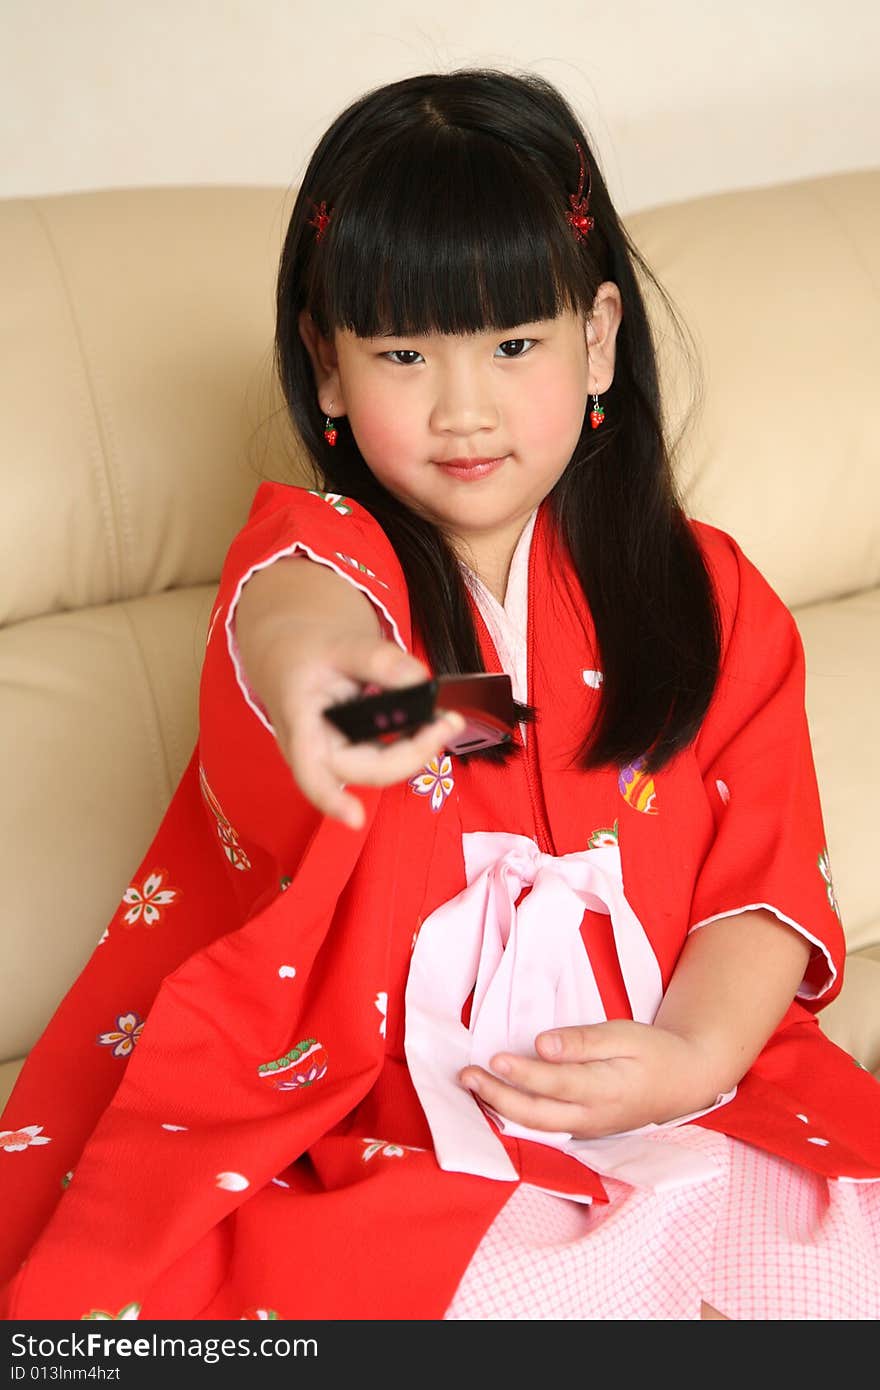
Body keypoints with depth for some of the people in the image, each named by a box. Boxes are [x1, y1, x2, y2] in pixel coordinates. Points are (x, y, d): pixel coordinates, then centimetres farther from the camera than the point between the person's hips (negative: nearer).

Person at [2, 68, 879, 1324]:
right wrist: (306, 650, -55)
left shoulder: (708, 596, 7)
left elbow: (769, 873, 5)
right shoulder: (318, 547, -2)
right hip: (368, 1130, -1)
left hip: (662, 1093, 1)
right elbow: (297, 592, -29)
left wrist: (694, 1055, -15)